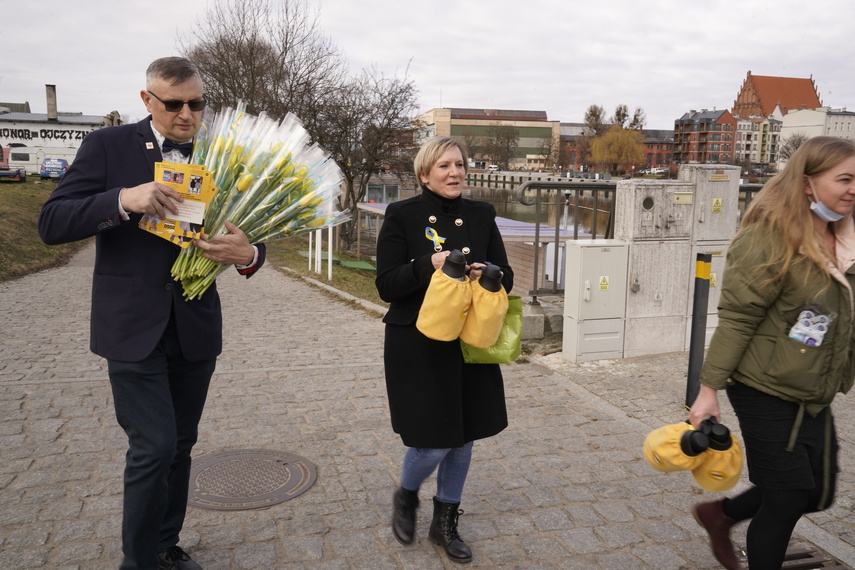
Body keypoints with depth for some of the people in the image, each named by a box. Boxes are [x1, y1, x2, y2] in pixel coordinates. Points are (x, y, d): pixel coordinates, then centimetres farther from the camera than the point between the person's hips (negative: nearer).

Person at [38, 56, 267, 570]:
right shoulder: (108, 146, -3)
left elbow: (248, 236, 4)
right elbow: (52, 224, -8)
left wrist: (248, 254, -21)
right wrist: (123, 200, -25)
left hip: (195, 330, 4)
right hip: (133, 329, -3)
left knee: (180, 446, 15)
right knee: (154, 446, -8)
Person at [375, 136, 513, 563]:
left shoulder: (482, 215, 4)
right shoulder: (402, 215, -6)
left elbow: (506, 276, 7)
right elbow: (386, 285, -11)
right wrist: (429, 265, -25)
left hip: (470, 344, 5)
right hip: (418, 346, -4)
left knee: (463, 437, 12)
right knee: (434, 442, -4)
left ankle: (446, 521, 34)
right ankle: (406, 496, 31)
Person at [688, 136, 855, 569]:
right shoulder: (770, 236, -19)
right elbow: (736, 318, -20)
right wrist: (710, 388, -20)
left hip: (814, 396, 8)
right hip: (767, 391, -8)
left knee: (818, 493, 16)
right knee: (786, 499, 3)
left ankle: (719, 514, 37)